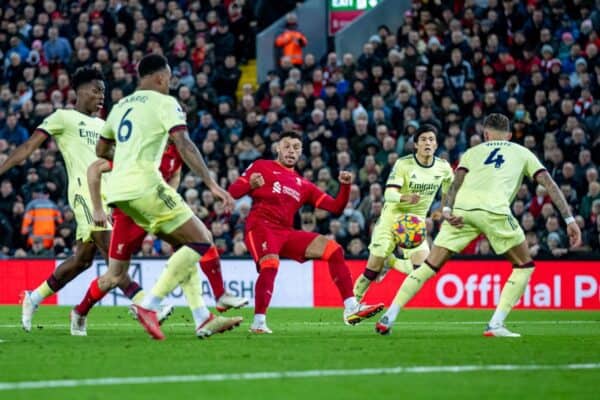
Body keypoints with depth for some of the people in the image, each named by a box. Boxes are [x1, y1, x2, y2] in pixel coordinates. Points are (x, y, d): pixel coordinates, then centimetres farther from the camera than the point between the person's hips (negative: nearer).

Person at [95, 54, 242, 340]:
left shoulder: (120, 106, 22)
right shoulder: (164, 103, 0)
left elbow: (101, 150, 35)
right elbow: (184, 145, -13)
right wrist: (212, 184, -17)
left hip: (118, 188, 8)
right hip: (144, 184, -8)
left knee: (183, 244, 17)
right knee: (201, 241, -4)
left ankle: (203, 320, 8)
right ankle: (148, 306, -14)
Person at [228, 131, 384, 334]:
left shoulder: (303, 185, 23)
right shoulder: (262, 167, 11)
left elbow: (335, 207, 18)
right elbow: (232, 192, 3)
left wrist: (345, 186, 1)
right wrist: (250, 184, -18)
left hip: (286, 233, 6)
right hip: (261, 226, -6)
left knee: (333, 249, -5)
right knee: (270, 265, -34)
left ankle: (351, 308, -9)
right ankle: (258, 322, -26)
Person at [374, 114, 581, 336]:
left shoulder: (473, 152, 30)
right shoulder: (522, 153, 29)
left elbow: (458, 178, 11)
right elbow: (549, 184, 19)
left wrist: (447, 209, -2)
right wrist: (569, 219, 18)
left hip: (461, 210, 2)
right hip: (494, 210, -2)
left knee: (429, 266, 12)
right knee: (524, 267, 15)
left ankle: (388, 318, 6)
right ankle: (495, 325, 4)